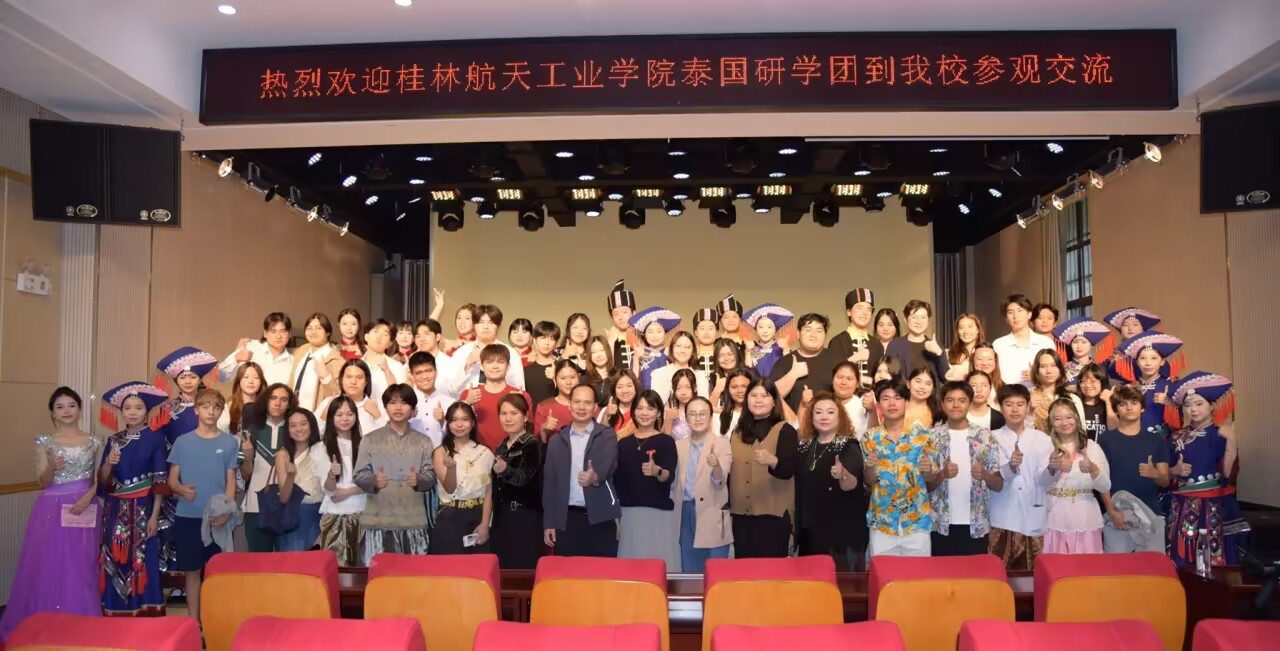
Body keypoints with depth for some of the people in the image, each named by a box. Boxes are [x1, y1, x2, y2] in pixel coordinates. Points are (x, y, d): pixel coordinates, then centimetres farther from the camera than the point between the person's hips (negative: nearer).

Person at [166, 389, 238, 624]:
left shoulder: (229, 442, 2)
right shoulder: (182, 442, 4)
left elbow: (231, 481, 1)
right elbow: (172, 479, 5)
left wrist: (227, 511, -12)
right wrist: (181, 489, -17)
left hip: (218, 517, -1)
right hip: (188, 516, 1)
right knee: (192, 571, 7)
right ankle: (194, 621, 18)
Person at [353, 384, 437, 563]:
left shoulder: (423, 441, 11)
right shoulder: (370, 440, 6)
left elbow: (431, 476, 4)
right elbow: (359, 476, 1)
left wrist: (418, 480, -17)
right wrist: (373, 480, -19)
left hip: (414, 520, 1)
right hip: (378, 520, -1)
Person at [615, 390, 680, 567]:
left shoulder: (666, 441, -1)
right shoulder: (623, 443, 10)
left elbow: (670, 476, -14)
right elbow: (617, 481, 12)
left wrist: (656, 471, -35)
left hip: (659, 513, -3)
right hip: (629, 513, 3)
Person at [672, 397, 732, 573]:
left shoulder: (722, 445, -4)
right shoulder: (678, 445, 8)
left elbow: (720, 481, -18)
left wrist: (716, 466, -38)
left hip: (712, 517, -4)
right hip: (686, 514, 4)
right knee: (689, 571, 10)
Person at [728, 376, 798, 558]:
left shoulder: (785, 430, -4)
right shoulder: (738, 432, 12)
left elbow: (788, 470, -17)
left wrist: (772, 461, -36)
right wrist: (727, 504, 13)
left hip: (773, 514, -5)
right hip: (741, 514, 5)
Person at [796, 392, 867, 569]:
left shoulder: (849, 446, -8)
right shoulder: (805, 445, 8)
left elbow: (851, 486, -21)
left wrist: (843, 475, -40)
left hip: (843, 530, -5)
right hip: (810, 531, 5)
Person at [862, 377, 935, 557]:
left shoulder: (922, 434, -1)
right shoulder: (870, 437, 1)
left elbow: (933, 484, 4)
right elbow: (869, 483, 3)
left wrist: (928, 471, -17)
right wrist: (869, 467, -17)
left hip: (917, 521, 0)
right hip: (882, 522, 1)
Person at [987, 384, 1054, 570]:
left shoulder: (1042, 439, 7)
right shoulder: (992, 438, 2)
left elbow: (1043, 479, -2)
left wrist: (1052, 467, -23)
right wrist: (1010, 467, -27)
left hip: (1033, 518, 2)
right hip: (1002, 518, -1)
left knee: (1032, 570, 6)